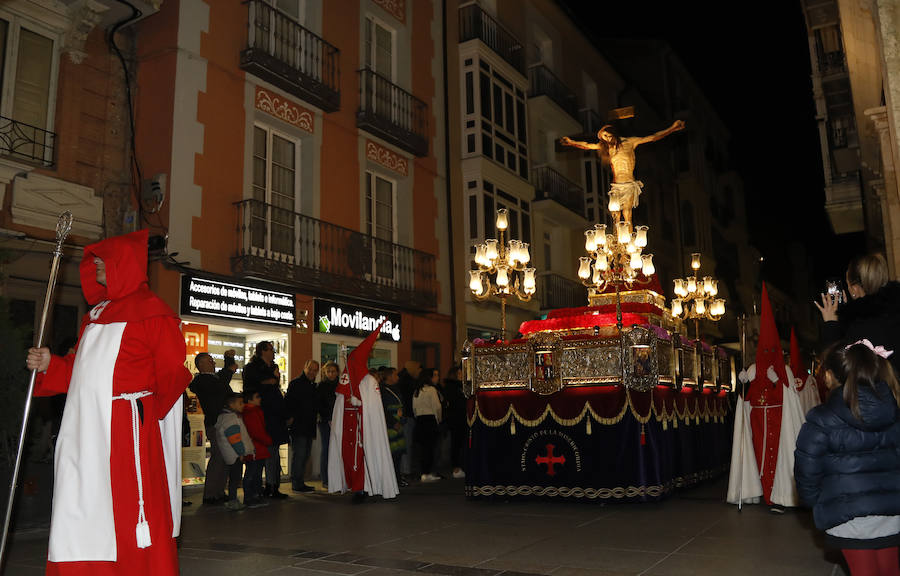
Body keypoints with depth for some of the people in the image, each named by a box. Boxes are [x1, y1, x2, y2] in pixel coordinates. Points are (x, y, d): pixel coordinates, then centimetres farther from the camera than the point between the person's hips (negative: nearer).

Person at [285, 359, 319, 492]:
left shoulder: (313, 386, 18)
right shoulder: (295, 384, -4)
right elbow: (288, 402, -10)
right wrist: (291, 418, -17)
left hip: (309, 427, 8)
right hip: (298, 426, -8)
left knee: (305, 455, 10)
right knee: (299, 454, -9)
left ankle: (299, 482, 17)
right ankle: (296, 484, -4)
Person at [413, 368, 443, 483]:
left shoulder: (417, 391, 12)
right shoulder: (431, 389, -9)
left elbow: (414, 408, 13)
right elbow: (437, 407, -12)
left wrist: (419, 419, 18)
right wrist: (438, 420, 3)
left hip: (419, 421, 7)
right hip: (430, 420, -7)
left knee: (424, 448, 10)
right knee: (430, 447, -3)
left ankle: (426, 473, 13)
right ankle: (427, 473, -3)